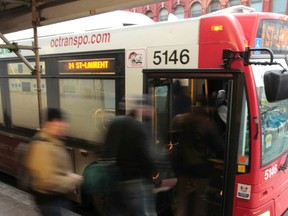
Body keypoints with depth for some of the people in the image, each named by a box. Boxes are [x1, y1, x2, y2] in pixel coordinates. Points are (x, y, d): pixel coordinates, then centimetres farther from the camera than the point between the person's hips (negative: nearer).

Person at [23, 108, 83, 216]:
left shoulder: (55, 142, 5)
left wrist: (69, 175, -4)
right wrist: (73, 181, -19)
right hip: (49, 201, -10)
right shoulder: (42, 147, -28)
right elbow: (49, 181, -32)